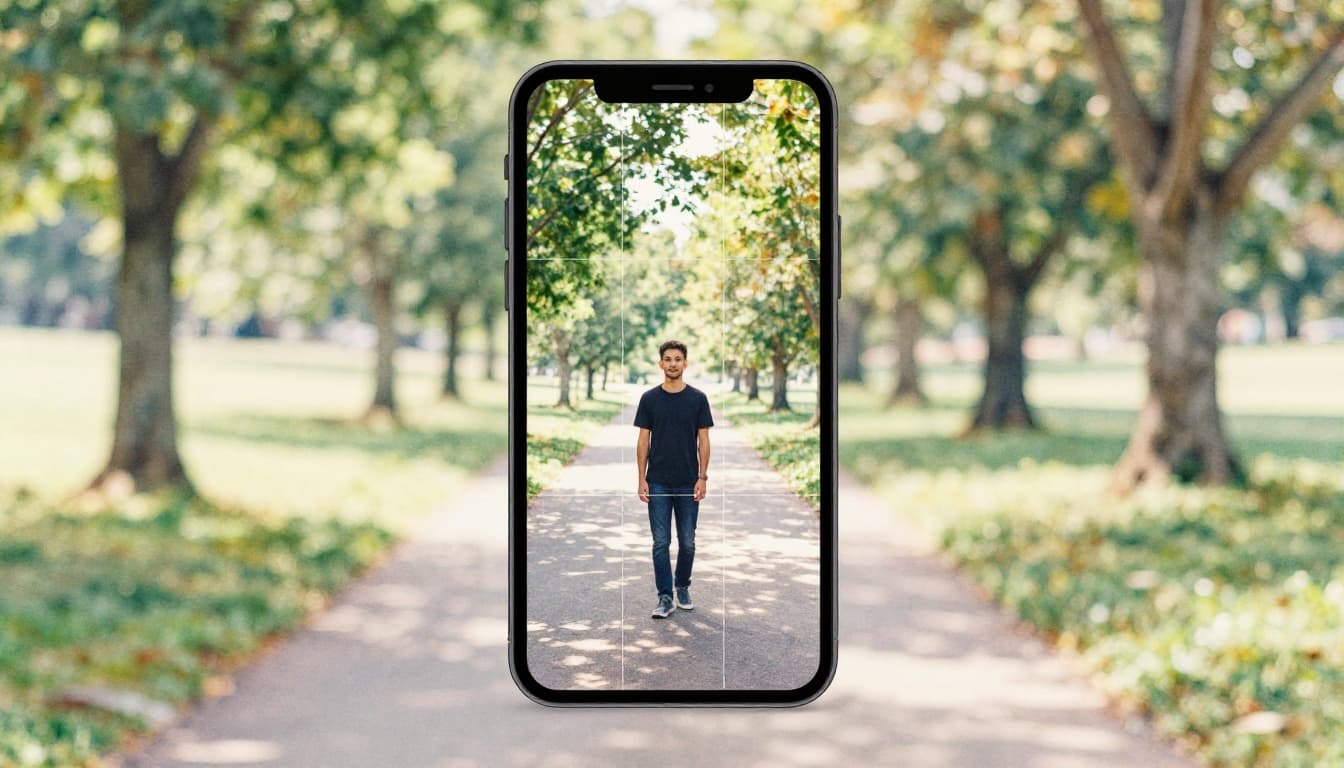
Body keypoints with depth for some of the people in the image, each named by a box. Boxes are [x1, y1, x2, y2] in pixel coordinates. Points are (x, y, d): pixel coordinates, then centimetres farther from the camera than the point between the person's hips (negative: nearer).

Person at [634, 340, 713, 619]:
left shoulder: (697, 398, -1)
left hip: (687, 483, 0)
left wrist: (703, 477, -8)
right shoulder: (649, 398, 0)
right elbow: (643, 440, 1)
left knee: (687, 542, 7)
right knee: (661, 542, -2)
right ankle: (665, 597, 1)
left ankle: (682, 587, 28)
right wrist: (642, 479, -6)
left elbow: (703, 439, -1)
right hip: (658, 483, 0)